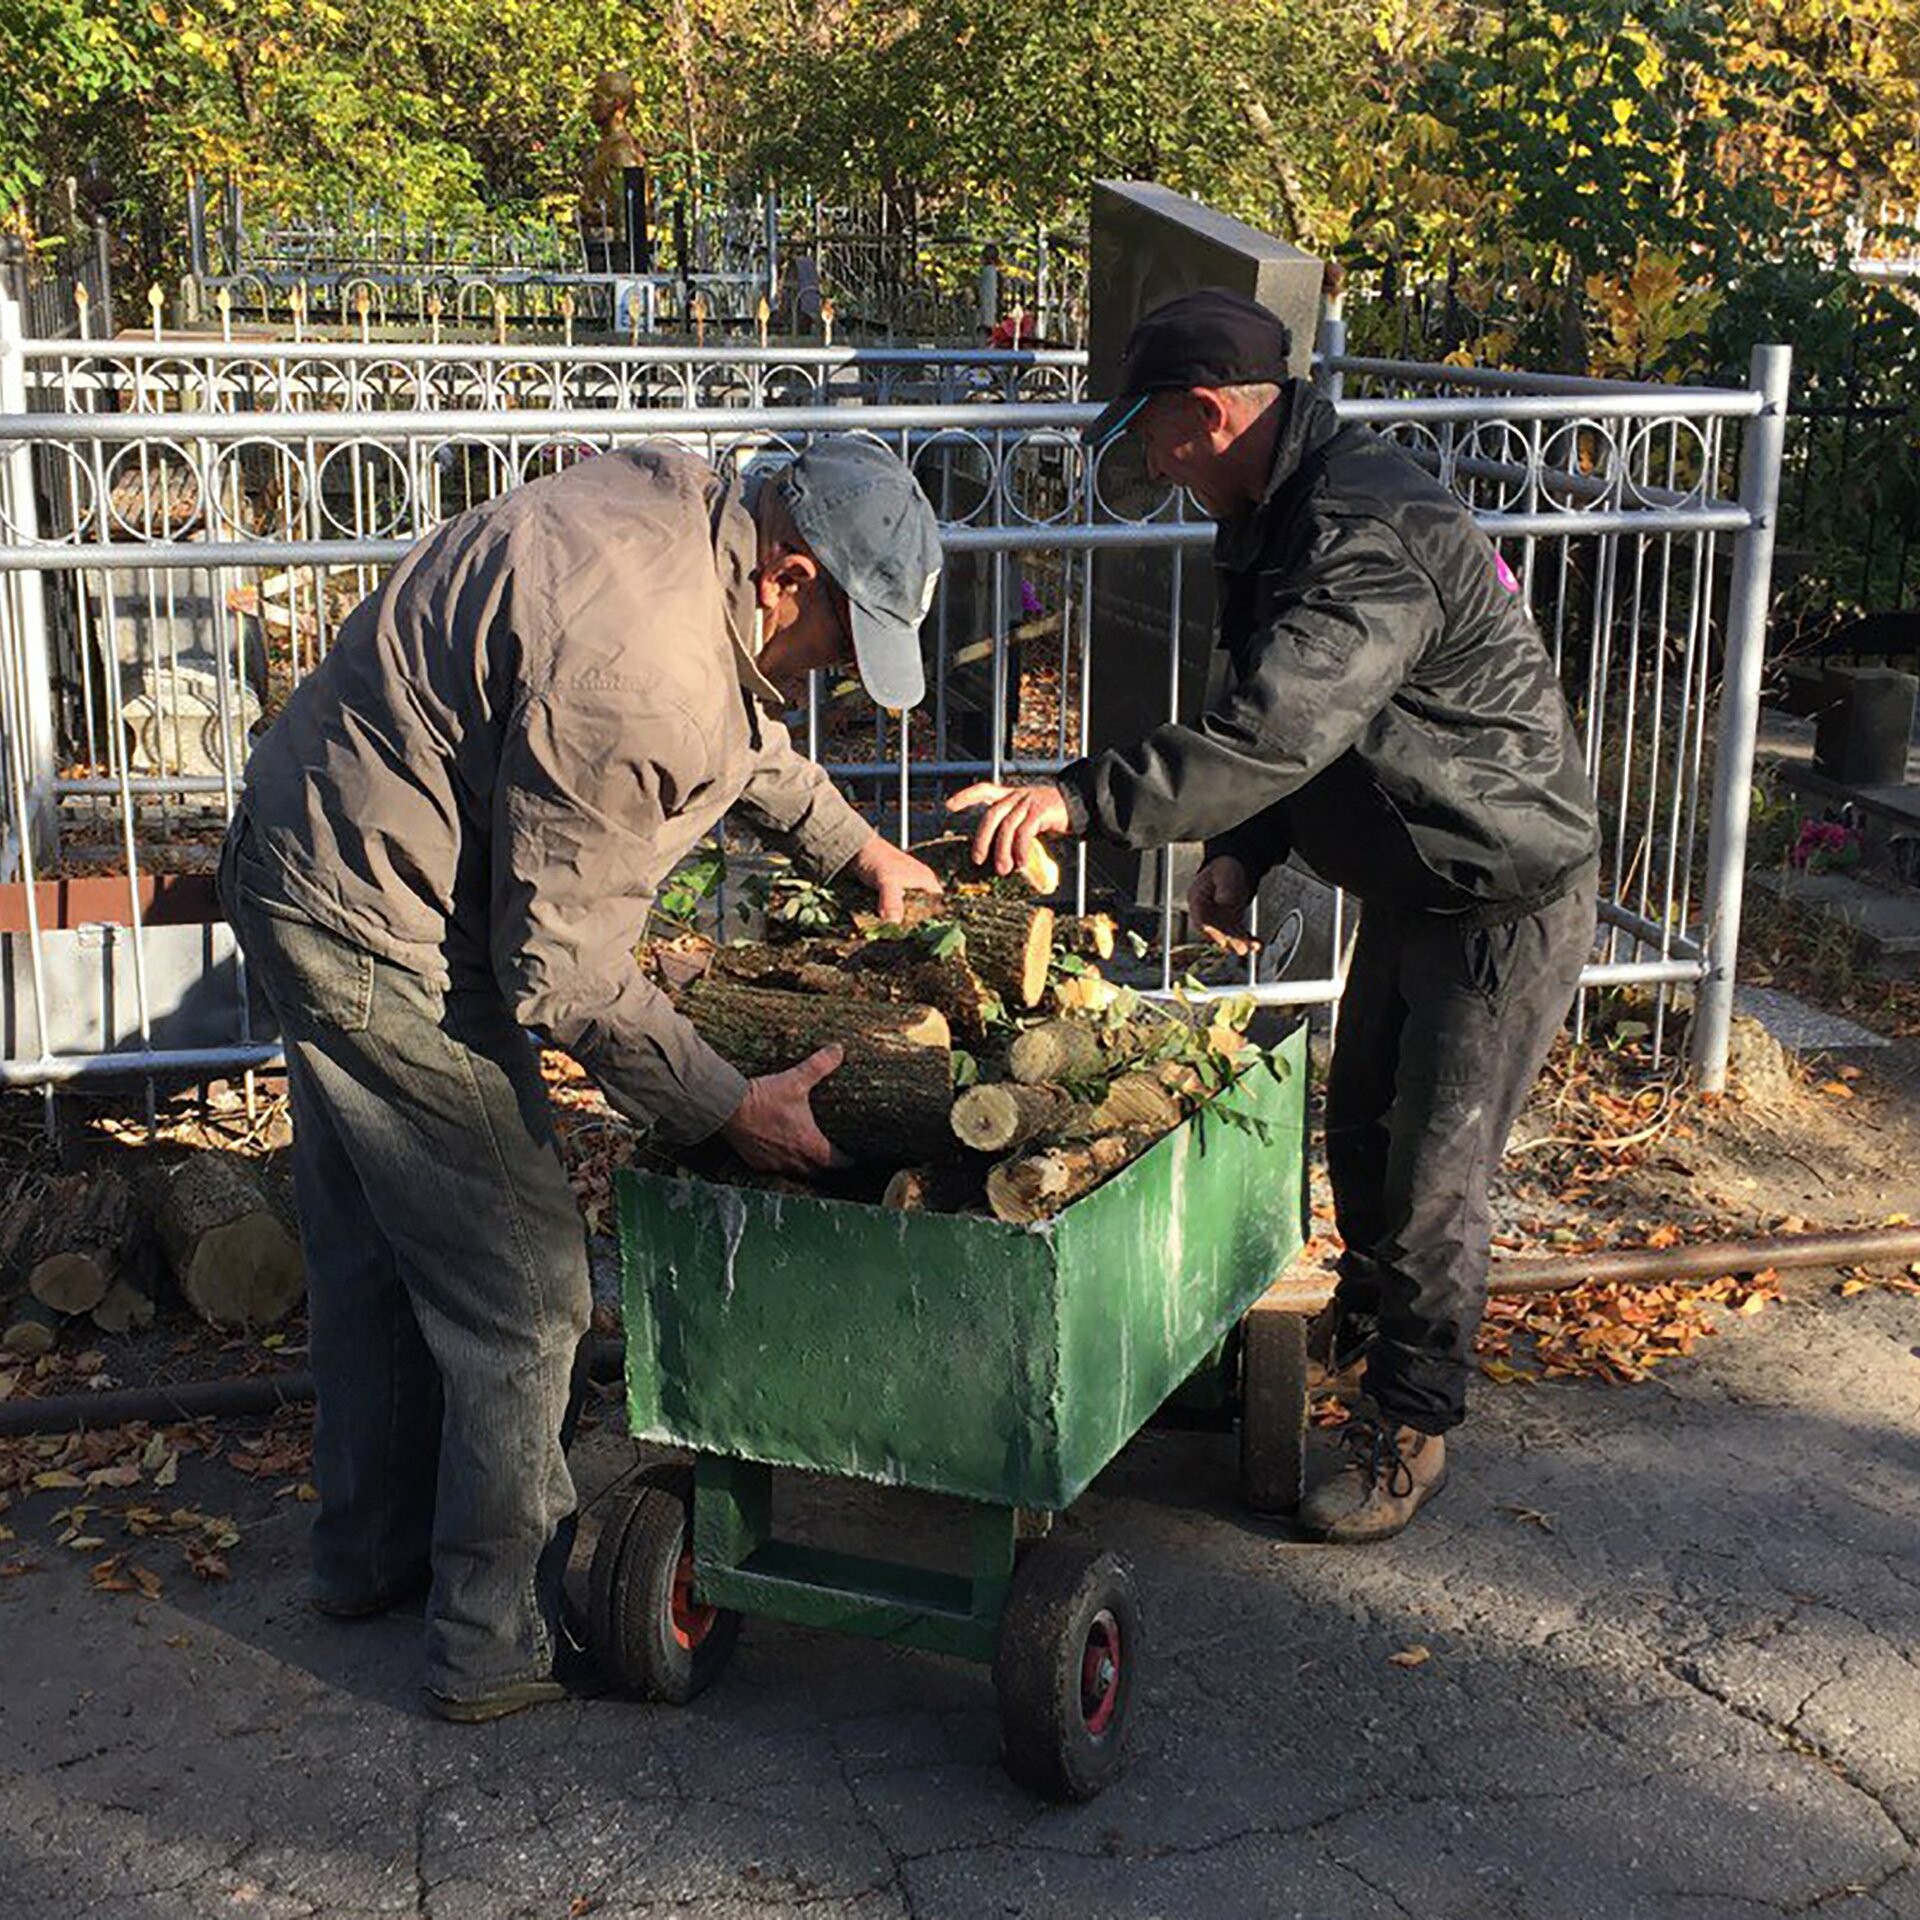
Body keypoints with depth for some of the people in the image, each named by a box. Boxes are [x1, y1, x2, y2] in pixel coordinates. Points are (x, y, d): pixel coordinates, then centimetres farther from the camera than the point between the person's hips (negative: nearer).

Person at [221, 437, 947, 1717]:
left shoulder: (677, 503, -1)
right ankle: (507, 1642, 13)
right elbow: (563, 967, -25)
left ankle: (373, 1551, 41)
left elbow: (738, 727, 20)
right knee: (522, 1287, -1)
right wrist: (732, 1109, -20)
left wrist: (860, 850, 23)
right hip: (384, 938, -11)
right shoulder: (633, 673, -31)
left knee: (375, 1251, 23)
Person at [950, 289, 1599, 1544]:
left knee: (1432, 1173, -2)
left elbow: (1277, 732, -41)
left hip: (1510, 897, -10)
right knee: (1359, 1128, 22)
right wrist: (1240, 856, 2)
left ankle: (1411, 1429, 15)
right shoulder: (1286, 512, 5)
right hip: (1412, 884, 10)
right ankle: (1368, 1317, 46)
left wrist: (1082, 798, -45)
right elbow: (1292, 728, 13)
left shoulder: (1372, 536, -30)